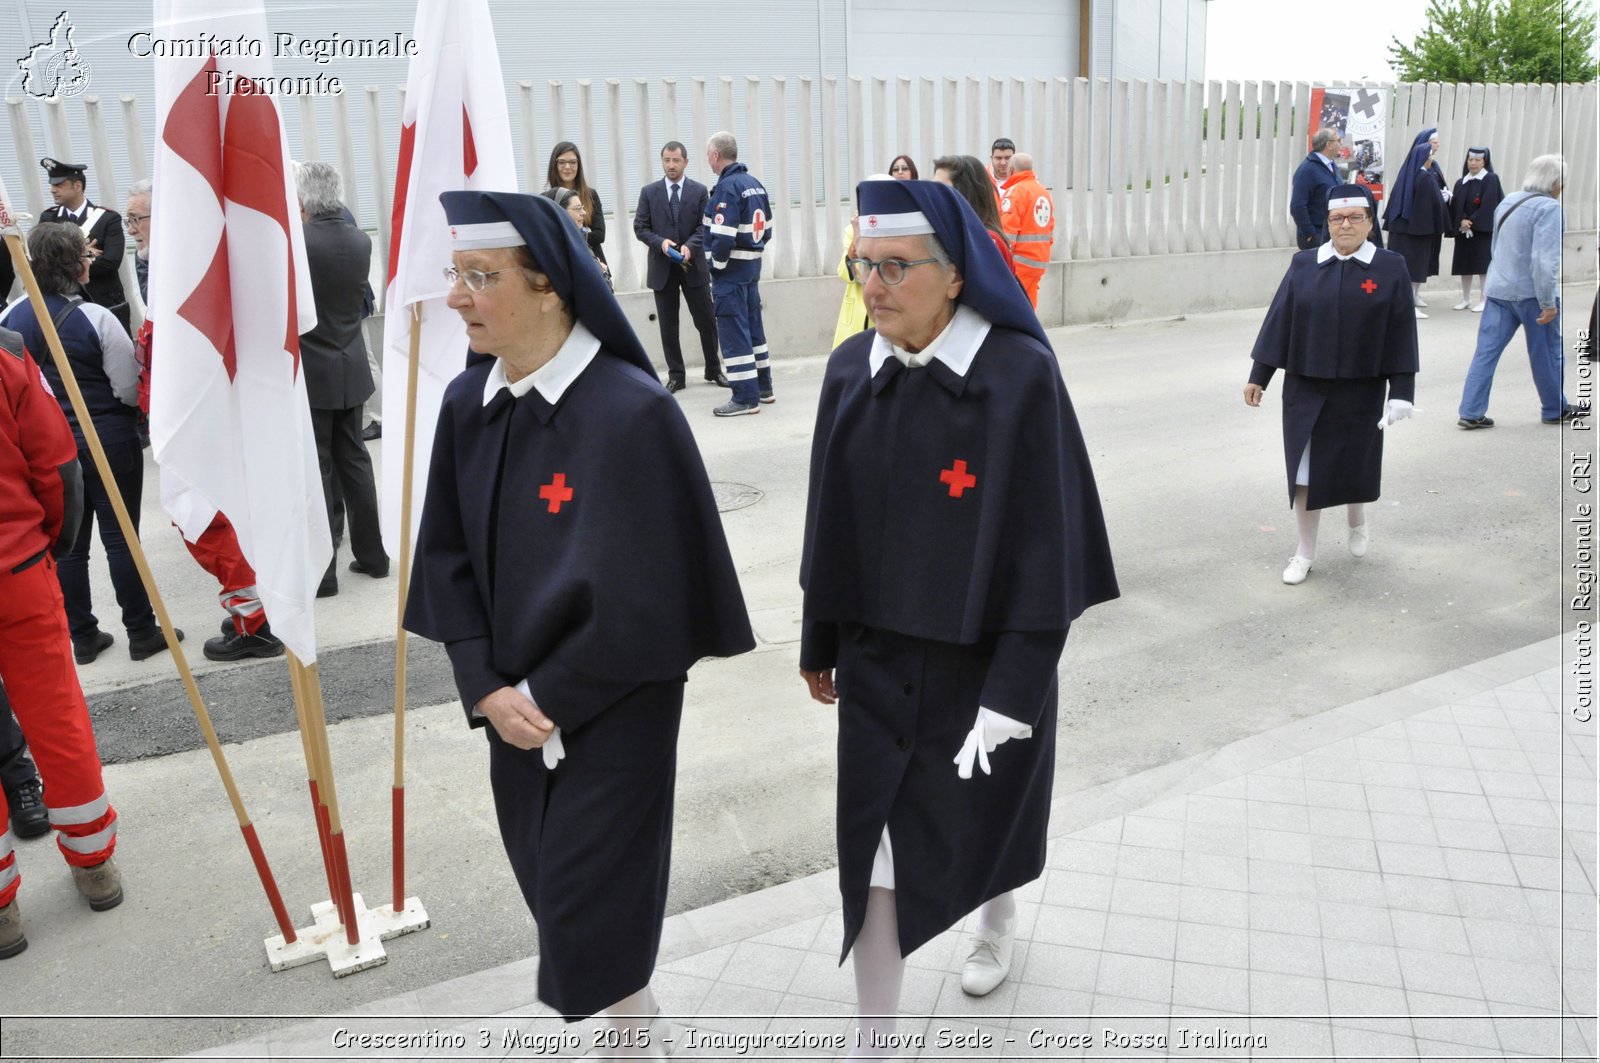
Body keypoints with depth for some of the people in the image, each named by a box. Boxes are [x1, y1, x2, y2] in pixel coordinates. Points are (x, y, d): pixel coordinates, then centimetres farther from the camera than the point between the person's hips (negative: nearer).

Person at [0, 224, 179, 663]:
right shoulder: (95, 318, -17)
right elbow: (130, 390, -16)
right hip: (108, 442, -5)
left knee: (68, 543, 12)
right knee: (120, 538, 3)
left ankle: (83, 637, 20)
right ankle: (142, 633, 11)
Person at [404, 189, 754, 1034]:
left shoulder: (631, 410, -21)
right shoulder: (466, 404, -1)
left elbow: (637, 593, -19)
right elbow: (446, 555, 4)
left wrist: (546, 696, -12)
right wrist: (487, 688, -6)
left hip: (610, 711, -6)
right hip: (515, 705, 7)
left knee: (592, 909, 3)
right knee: (552, 891, 20)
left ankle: (634, 1024, 31)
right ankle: (625, 1012, 45)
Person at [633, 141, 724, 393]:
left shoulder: (699, 191, 3)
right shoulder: (649, 192, 5)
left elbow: (704, 226, -1)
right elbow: (640, 227, 2)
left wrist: (689, 246, -19)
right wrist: (660, 242, -16)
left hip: (693, 265, -1)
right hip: (662, 267, 1)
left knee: (706, 320, 4)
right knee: (668, 325, 5)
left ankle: (714, 370, 18)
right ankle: (675, 375, 13)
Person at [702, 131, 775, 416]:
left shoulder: (727, 187, -17)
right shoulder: (754, 183, 10)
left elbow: (723, 236, -24)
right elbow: (766, 229, 14)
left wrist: (716, 266, -11)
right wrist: (752, 252, 17)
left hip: (731, 268, -9)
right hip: (753, 264, 9)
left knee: (733, 331, -6)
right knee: (753, 324, 17)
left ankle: (746, 397, -5)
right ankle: (763, 387, 25)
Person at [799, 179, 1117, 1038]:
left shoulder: (1019, 375, -18)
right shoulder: (851, 371, -4)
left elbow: (1044, 543, -17)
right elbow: (831, 520, 4)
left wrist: (1013, 696, -17)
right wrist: (819, 642, 10)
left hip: (985, 650, -2)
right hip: (879, 653, 3)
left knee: (983, 805, 21)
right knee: (876, 841, 3)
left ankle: (996, 923, 55)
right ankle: (872, 1033, 19)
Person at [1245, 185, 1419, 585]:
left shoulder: (1391, 268, -3)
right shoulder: (1303, 265, 0)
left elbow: (1401, 335, -4)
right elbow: (1278, 321, 2)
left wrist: (1401, 392, -7)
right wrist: (1258, 376, 0)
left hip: (1361, 390, -1)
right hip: (1306, 387, 1)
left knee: (1354, 464, 12)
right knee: (1306, 469, 2)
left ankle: (1357, 522, 44)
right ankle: (1305, 552, 16)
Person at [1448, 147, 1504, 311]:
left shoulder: (1491, 179, -3)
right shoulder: (1460, 182, 12)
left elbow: (1489, 204, -12)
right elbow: (1456, 205, 3)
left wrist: (1473, 222, -16)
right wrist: (1462, 221, -15)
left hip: (1484, 229, -5)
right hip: (1463, 231, 5)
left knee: (1482, 264, -4)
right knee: (1464, 264, 7)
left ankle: (1483, 300, 1)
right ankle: (1466, 299, 17)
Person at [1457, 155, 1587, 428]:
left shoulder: (1509, 201, 9)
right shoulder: (1549, 208, -15)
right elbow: (1544, 260, -23)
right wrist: (1548, 302, -20)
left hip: (1497, 289, 7)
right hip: (1531, 292, -7)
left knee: (1486, 351, 5)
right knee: (1548, 354, 10)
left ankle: (1471, 413, 1)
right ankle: (1555, 410, 23)